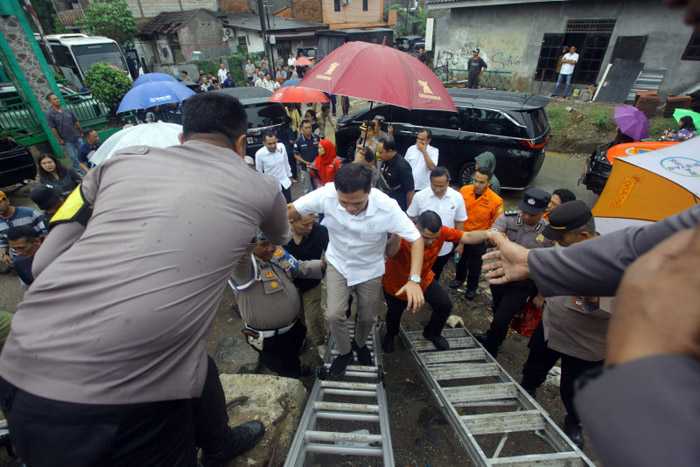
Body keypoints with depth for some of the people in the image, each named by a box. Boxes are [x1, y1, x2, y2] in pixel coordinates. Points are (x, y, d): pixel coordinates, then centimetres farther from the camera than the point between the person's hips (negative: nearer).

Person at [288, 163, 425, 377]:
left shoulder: (387, 207, -33)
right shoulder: (326, 194, -31)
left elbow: (416, 239, -25)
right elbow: (291, 211, -19)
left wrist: (414, 280, -35)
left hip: (370, 269, 0)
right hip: (337, 263, 1)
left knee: (367, 317, 14)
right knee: (334, 315, -9)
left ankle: (360, 344, 50)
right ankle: (344, 352, 24)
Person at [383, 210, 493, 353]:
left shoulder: (441, 231, -26)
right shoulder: (403, 236, -41)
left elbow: (467, 237, -20)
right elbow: (390, 254, -60)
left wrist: (488, 234, -36)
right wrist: (396, 234, -79)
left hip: (424, 279, 4)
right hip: (396, 283, -4)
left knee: (445, 305, 1)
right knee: (394, 313, 15)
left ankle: (432, 333, 32)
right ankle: (390, 335, 53)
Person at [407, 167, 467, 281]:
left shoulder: (457, 197, -12)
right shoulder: (419, 196, -17)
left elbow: (460, 222, -1)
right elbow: (410, 219, -5)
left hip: (444, 249, 2)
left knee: (435, 276, 24)